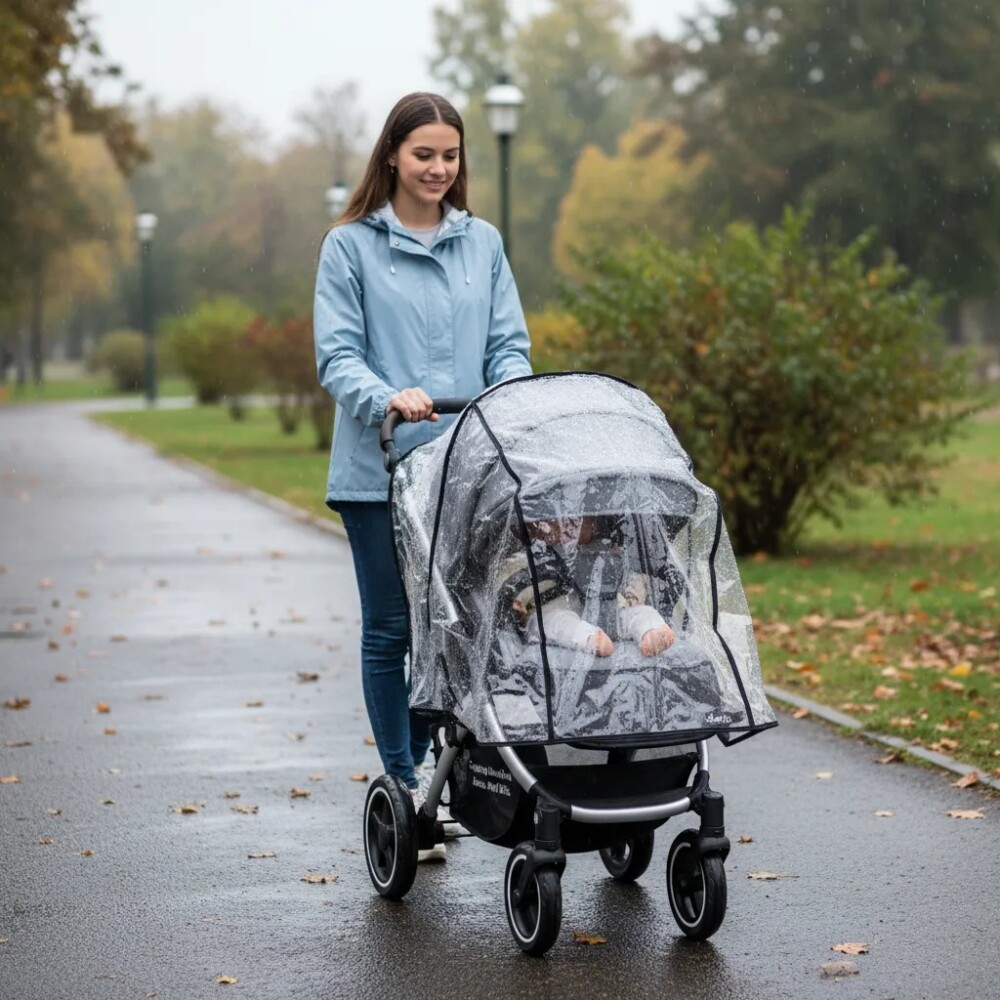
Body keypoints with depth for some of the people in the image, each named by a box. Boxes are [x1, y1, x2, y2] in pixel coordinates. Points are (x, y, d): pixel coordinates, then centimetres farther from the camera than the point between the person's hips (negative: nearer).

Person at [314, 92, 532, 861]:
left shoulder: (483, 243, 11)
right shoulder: (351, 245, 1)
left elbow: (509, 346, 9)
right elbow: (337, 356, -5)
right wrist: (388, 399, -24)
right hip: (379, 469, -3)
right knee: (391, 629, 1)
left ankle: (421, 769, 22)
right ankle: (404, 786, 9)